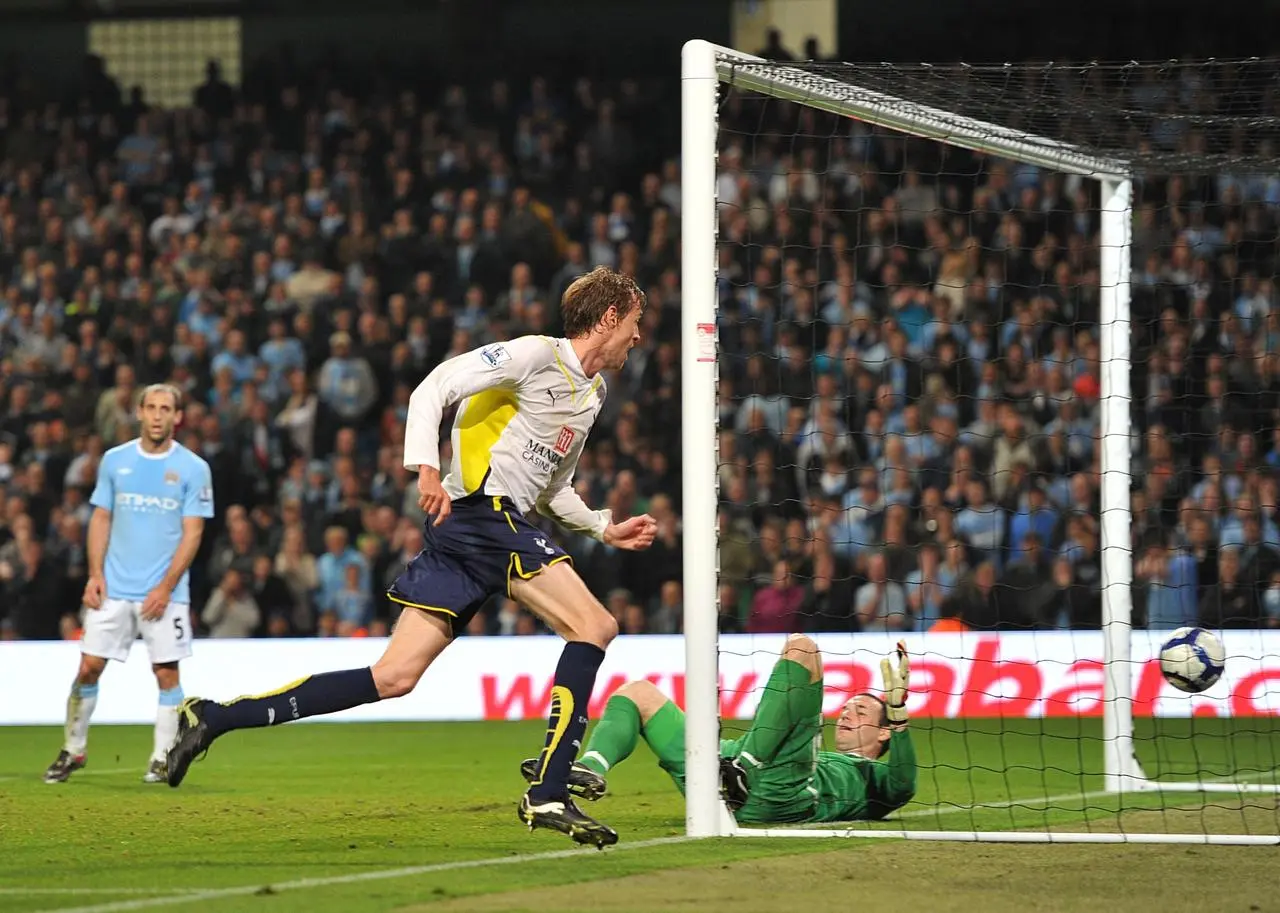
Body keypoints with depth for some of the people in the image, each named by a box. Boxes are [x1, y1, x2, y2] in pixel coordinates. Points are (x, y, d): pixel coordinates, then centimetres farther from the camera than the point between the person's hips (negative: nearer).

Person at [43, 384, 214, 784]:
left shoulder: (193, 468, -1)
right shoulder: (115, 460, 7)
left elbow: (192, 533, -4)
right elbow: (101, 519, 10)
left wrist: (166, 587, -12)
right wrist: (95, 574, -2)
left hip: (164, 593, -2)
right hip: (114, 588, 2)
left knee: (166, 672, -3)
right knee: (89, 667, -1)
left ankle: (162, 759, 5)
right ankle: (73, 751, 12)